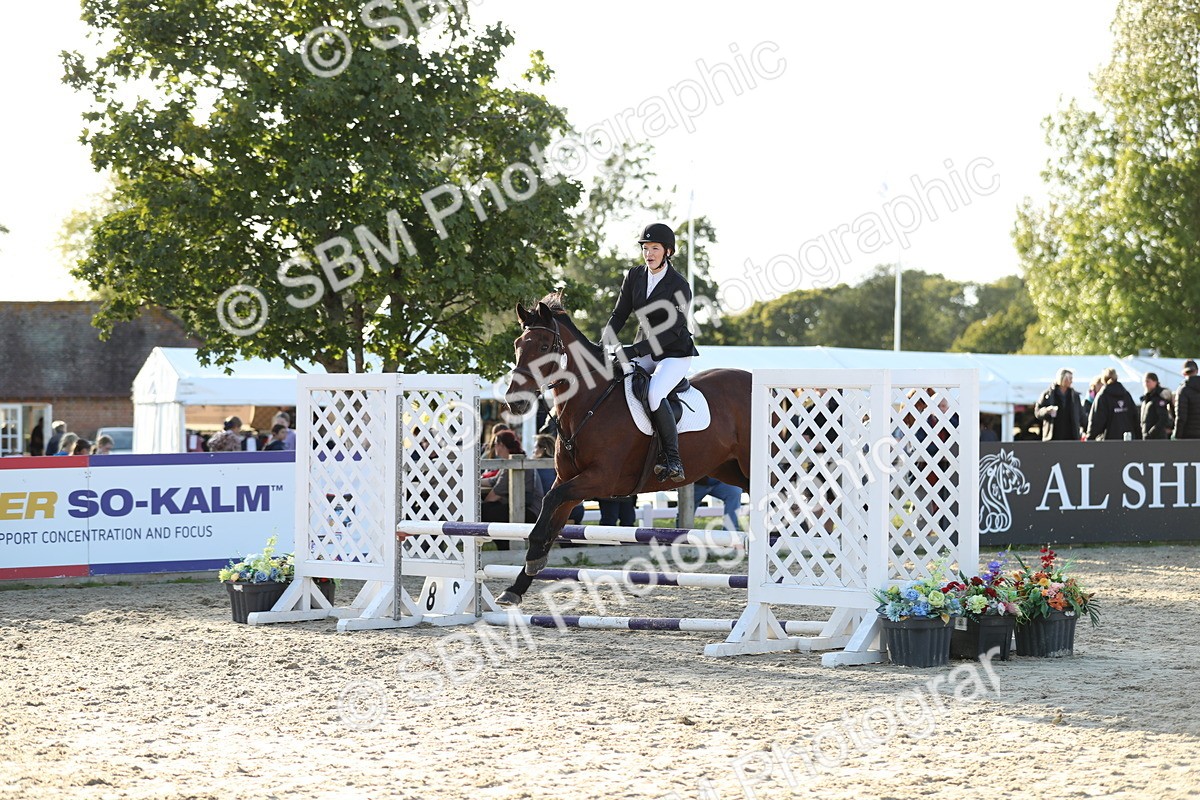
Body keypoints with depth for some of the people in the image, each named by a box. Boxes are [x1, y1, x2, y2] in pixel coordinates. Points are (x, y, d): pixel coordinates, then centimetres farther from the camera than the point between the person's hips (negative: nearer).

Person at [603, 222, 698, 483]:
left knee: (654, 393, -32)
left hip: (676, 354, -7)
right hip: (645, 351, 7)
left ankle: (673, 460, -27)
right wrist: (602, 345, -13)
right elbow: (619, 314, 4)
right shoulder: (635, 276, 1)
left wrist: (632, 351, -30)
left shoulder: (679, 286, -17)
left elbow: (670, 333, -22)